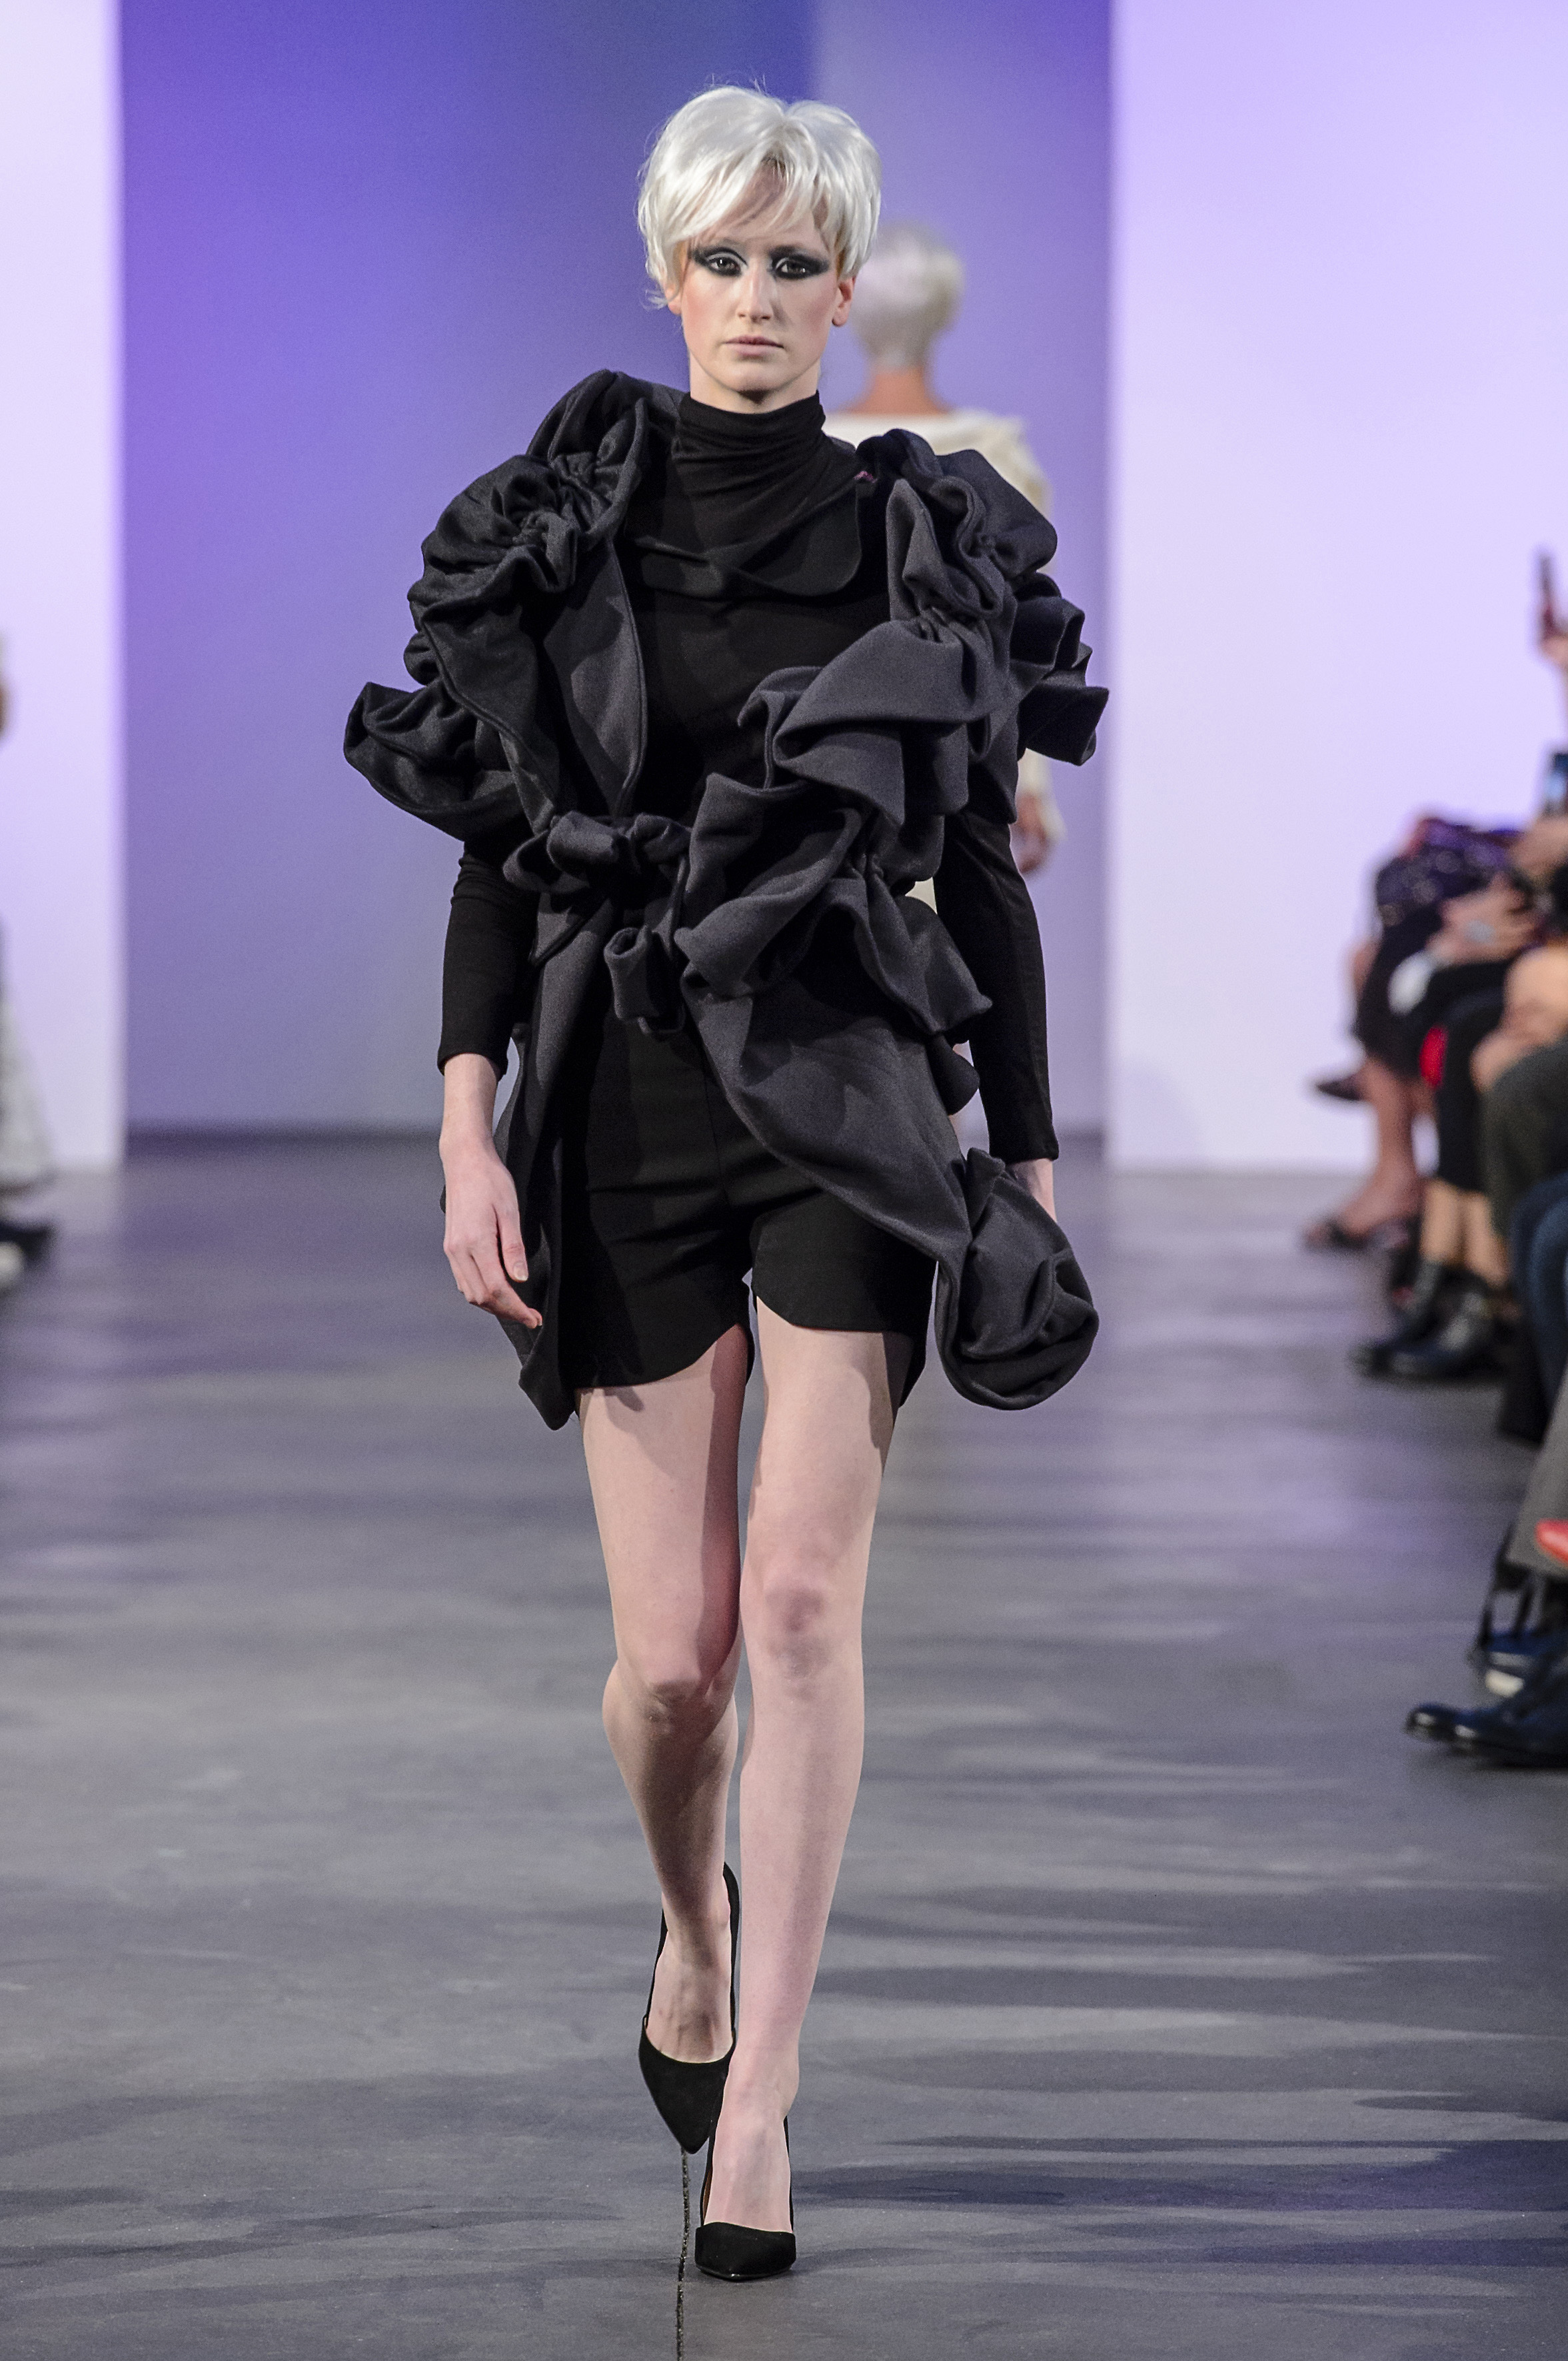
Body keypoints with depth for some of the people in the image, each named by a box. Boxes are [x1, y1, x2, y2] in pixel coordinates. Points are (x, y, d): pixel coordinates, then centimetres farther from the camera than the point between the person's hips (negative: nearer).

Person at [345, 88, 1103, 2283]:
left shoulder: (931, 542, 4)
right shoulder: (556, 533, 3)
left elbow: (982, 875, 8)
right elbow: (495, 851, 2)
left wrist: (1031, 1158, 6)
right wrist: (468, 1131, -7)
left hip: (852, 1108, 0)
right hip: (627, 1107, 0)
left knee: (804, 1601, -12)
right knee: (675, 1649, 0)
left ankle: (755, 2107, -6)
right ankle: (697, 1933, 33)